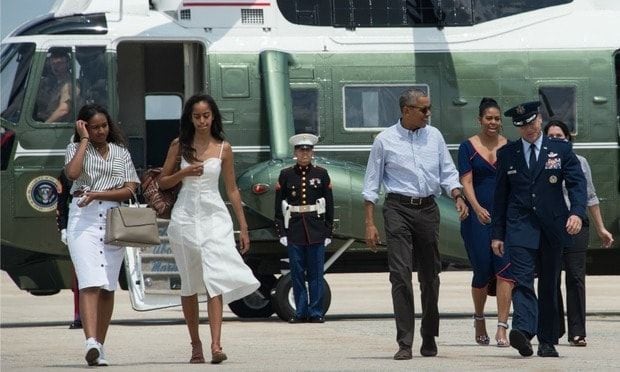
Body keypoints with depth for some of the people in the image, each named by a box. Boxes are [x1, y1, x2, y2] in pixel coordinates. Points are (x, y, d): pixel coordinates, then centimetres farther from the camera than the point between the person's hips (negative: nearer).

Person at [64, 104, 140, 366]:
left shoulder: (121, 153, 15)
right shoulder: (76, 149, 8)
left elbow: (129, 190, 5)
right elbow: (72, 173, -14)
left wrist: (97, 194, -7)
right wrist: (84, 140, -5)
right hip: (83, 218, -3)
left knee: (108, 287, 3)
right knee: (90, 282, -18)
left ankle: (99, 346, 8)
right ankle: (91, 342, -30)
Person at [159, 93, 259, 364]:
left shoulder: (223, 148, 5)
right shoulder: (179, 145, 5)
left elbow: (232, 189, 10)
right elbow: (163, 182, 10)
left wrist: (243, 227, 9)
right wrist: (184, 173, -9)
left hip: (215, 216, -1)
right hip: (185, 216, 1)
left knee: (215, 278, -15)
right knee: (190, 283, 6)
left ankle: (216, 344, -25)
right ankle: (195, 344, 15)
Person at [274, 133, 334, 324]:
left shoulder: (321, 174, 5)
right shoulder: (286, 175, 4)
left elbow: (329, 205, 6)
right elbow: (279, 206, 5)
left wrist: (328, 233, 2)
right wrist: (281, 232, -1)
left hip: (316, 230, 0)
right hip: (294, 229, 0)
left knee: (316, 273, 1)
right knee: (297, 274, 2)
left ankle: (316, 312, 6)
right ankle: (301, 312, 8)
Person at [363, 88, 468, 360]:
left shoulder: (434, 136, 10)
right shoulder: (385, 141, 0)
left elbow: (448, 173, 13)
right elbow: (371, 185, 3)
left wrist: (457, 196, -8)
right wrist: (369, 224, -3)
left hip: (428, 208, 3)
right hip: (398, 208, -3)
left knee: (430, 275, 9)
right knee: (401, 274, -11)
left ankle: (429, 338, 23)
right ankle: (404, 343, -11)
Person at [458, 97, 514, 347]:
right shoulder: (468, 147, 1)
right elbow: (466, 182, -7)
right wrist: (477, 208, -22)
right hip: (478, 216, -1)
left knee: (504, 269, -11)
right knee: (482, 272, 2)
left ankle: (502, 328, -13)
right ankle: (479, 319, 28)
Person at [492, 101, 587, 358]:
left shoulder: (561, 150, 6)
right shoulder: (507, 154, 9)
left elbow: (577, 183, -2)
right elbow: (500, 196, 11)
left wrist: (577, 212, -20)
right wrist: (497, 234, 8)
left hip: (552, 226, 1)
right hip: (520, 227, -1)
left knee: (549, 285, 6)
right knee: (522, 279, -18)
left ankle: (548, 341, 12)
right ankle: (523, 330, -33)